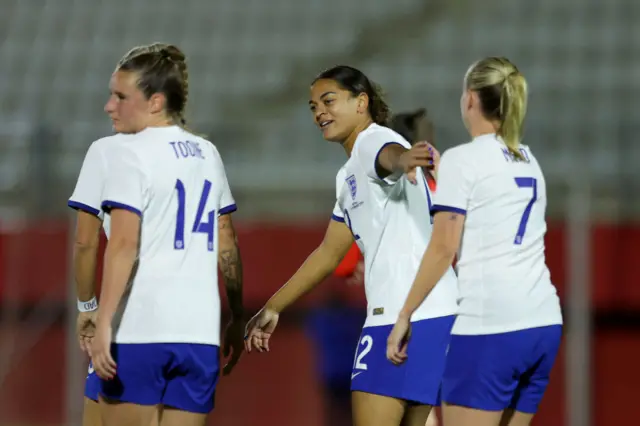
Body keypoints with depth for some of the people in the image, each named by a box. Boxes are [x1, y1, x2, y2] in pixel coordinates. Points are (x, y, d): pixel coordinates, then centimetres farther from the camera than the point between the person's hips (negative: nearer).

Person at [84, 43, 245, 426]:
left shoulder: (129, 151, -4)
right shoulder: (207, 154, 15)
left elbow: (124, 243, -14)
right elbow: (227, 246, 17)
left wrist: (103, 323, -17)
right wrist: (237, 318, 24)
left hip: (138, 327, -6)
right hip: (199, 330, 6)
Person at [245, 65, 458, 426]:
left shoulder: (374, 140, -5)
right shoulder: (350, 176, 25)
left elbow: (391, 154, -32)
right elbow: (328, 254, 32)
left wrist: (403, 159, -56)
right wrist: (273, 308, 36)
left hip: (408, 314, -10)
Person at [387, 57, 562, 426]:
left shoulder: (462, 160, -4)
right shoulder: (528, 161, 17)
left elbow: (443, 249, -10)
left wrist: (404, 317, -5)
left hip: (490, 326, -7)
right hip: (544, 322, 7)